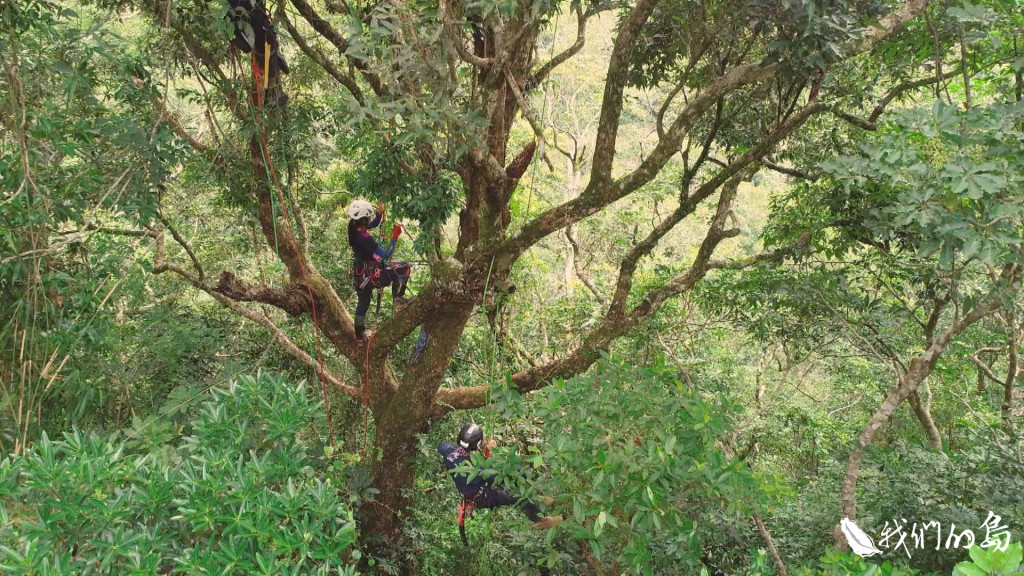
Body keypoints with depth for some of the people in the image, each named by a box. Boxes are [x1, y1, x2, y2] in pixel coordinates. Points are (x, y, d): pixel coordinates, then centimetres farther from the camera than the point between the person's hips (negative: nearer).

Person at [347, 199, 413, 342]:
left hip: (360, 273, 9)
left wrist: (380, 212, -5)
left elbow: (374, 224, 13)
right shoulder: (364, 238, -32)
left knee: (363, 303, 27)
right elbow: (386, 255, -30)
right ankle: (398, 299, 7)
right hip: (371, 275, -9)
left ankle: (360, 334, 43)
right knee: (405, 268, -5)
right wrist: (395, 237, -27)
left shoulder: (353, 229, -5)